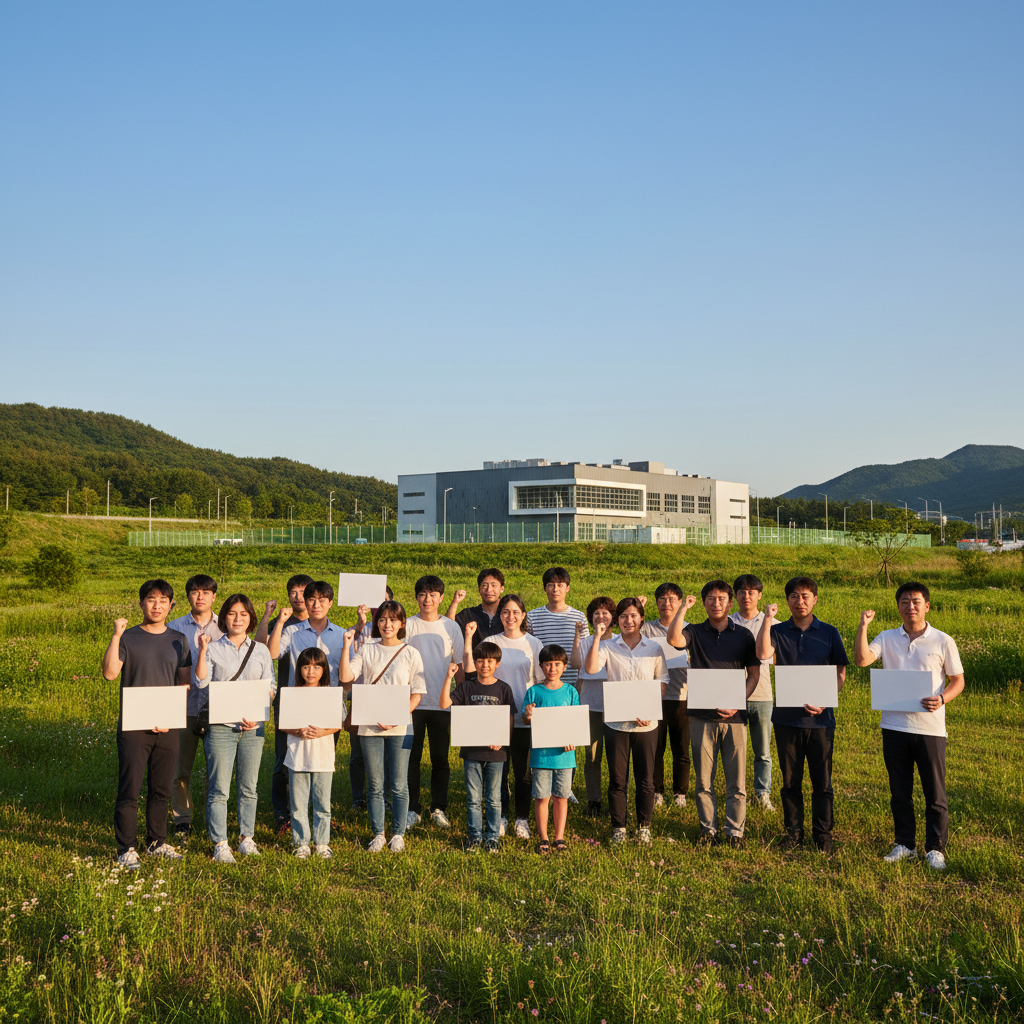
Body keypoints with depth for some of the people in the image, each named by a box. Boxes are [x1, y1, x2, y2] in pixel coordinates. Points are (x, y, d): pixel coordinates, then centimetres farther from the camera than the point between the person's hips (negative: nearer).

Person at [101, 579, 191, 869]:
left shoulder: (178, 640, 9)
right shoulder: (128, 638, 0)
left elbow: (185, 683, 9)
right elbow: (110, 673, -13)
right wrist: (116, 636, -18)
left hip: (167, 726, 3)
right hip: (134, 725, -3)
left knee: (161, 789, 11)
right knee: (129, 790, -2)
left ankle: (157, 842, 24)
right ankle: (126, 849, 8)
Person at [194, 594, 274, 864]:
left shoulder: (261, 650, 10)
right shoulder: (214, 649, 3)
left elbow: (269, 687, 9)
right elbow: (201, 682, -9)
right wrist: (202, 651, -17)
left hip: (252, 727, 3)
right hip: (220, 725, -2)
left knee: (248, 786, 9)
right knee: (219, 788, -3)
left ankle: (246, 838, 20)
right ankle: (220, 844, 5)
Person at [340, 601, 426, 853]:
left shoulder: (410, 653, 3)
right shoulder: (366, 650, 6)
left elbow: (417, 693, 0)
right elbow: (346, 677, -7)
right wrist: (347, 646, -12)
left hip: (400, 727, -1)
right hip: (369, 725, 1)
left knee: (399, 784, 3)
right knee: (375, 784, 7)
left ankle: (398, 834, 18)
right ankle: (378, 834, 21)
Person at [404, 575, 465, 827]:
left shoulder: (450, 627, 5)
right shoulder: (407, 626, 0)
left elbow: (459, 665, 9)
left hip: (441, 702, 1)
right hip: (413, 701, -1)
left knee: (440, 758, 7)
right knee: (412, 757, 4)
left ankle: (439, 809, 18)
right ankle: (412, 809, 15)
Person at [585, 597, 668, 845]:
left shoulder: (654, 648, 4)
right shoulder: (608, 647, 0)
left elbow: (662, 681, 6)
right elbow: (590, 668, -16)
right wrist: (597, 637, -19)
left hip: (646, 724, 1)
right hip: (616, 721, -1)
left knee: (645, 779, 6)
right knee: (617, 778, 6)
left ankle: (644, 826, 22)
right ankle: (618, 827, 20)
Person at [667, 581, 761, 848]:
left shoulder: (743, 635, 7)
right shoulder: (694, 632, 5)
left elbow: (754, 675, 6)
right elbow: (673, 639, -17)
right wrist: (683, 607, -12)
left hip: (734, 716, 0)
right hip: (702, 715, 0)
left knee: (736, 779, 3)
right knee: (703, 778, 6)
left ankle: (735, 830, 14)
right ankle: (708, 828, 18)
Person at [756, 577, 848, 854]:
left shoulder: (829, 633, 4)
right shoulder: (778, 631, 2)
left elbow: (840, 673, 4)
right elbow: (763, 654, -18)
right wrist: (767, 618, -20)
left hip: (820, 718, 0)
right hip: (787, 716, 0)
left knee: (822, 781, 6)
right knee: (790, 780, 9)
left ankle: (823, 834, 19)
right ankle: (793, 832, 21)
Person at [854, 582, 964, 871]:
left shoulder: (943, 642, 0)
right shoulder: (887, 639, 5)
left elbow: (958, 680, 5)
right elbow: (862, 659, -10)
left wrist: (942, 699, -14)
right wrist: (863, 626, -15)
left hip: (930, 727, -2)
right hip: (894, 725, 2)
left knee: (935, 793, 4)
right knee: (899, 791, 12)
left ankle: (935, 848, 17)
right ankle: (905, 844, 24)